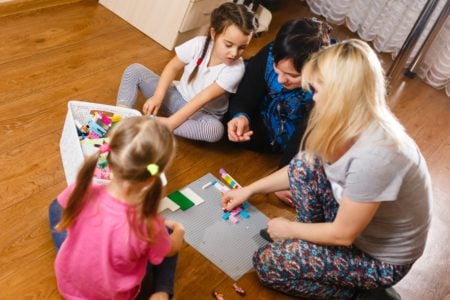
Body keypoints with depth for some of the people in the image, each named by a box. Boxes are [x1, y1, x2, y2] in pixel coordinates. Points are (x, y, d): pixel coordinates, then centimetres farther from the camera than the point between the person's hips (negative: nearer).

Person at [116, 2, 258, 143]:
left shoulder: (236, 69, -25)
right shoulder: (198, 44, -18)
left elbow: (204, 98, -28)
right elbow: (173, 67, -6)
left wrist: (170, 122, -32)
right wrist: (157, 97, -20)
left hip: (203, 114, -2)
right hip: (178, 97, 3)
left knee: (216, 129, -38)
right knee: (134, 70, -10)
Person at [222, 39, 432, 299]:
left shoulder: (374, 154, -38)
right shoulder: (357, 121, -11)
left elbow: (343, 235, -26)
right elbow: (303, 169, 5)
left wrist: (290, 229, -9)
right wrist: (251, 189, 9)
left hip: (381, 258, -7)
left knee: (267, 263, -11)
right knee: (304, 166, -4)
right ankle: (313, 239, 10)